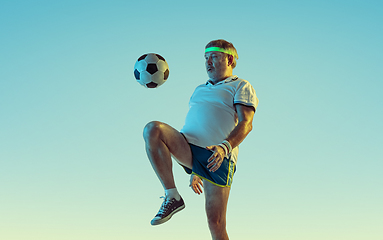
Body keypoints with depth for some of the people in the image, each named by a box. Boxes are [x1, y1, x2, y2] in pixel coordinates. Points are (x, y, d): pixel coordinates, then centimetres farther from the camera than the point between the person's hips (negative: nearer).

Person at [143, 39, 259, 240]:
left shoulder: (241, 86, 12)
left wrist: (224, 147, -24)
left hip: (217, 157, -5)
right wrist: (194, 172, 27)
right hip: (188, 149, 5)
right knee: (152, 129, -25)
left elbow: (246, 124, -4)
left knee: (216, 223, -9)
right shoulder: (199, 90, 31)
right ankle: (172, 197, -21)